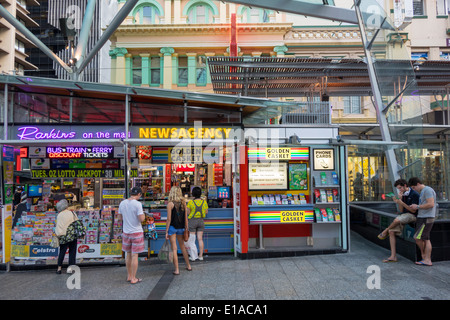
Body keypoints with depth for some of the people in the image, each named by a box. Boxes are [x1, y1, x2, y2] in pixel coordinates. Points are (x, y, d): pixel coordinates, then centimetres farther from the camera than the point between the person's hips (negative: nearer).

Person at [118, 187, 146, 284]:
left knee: (128, 254, 17)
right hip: (136, 232, -6)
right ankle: (133, 279, 10)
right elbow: (141, 219, -20)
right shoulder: (138, 204, -17)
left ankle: (129, 276, 28)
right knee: (135, 255, 2)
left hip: (126, 232, 6)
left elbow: (121, 217, 11)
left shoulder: (122, 203, 2)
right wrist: (143, 214, 0)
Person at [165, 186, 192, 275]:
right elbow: (185, 218, 4)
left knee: (174, 248, 3)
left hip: (172, 227, -5)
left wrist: (166, 232, -8)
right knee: (182, 246, 20)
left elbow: (169, 219, -13)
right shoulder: (183, 203, 1)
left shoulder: (170, 204, -12)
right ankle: (188, 266, 30)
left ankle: (177, 270, 6)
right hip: (181, 228, 5)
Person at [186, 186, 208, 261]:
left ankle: (193, 256, 8)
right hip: (201, 221, 4)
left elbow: (188, 212, -9)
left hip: (192, 221, -3)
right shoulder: (204, 202, -4)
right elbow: (206, 212, 4)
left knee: (191, 240, 6)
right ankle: (201, 256, 12)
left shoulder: (190, 202, -13)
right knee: (200, 239, 8)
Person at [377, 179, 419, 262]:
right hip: (403, 215, 8)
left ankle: (385, 232, -5)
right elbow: (401, 210, 11)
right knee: (391, 231, -11)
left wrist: (402, 203, -20)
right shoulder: (403, 195, 14)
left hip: (412, 216, -8)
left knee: (396, 220, -36)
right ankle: (393, 256, -11)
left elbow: (413, 210, -14)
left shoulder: (414, 194, -9)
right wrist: (399, 200, -3)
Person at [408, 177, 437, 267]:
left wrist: (417, 207, -13)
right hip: (422, 217, 10)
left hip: (426, 218, -10)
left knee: (418, 237, -10)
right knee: (426, 239, 7)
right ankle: (427, 260, 8)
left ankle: (423, 255, 8)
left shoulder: (427, 190, -11)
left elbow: (431, 204, -20)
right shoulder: (422, 191, 20)